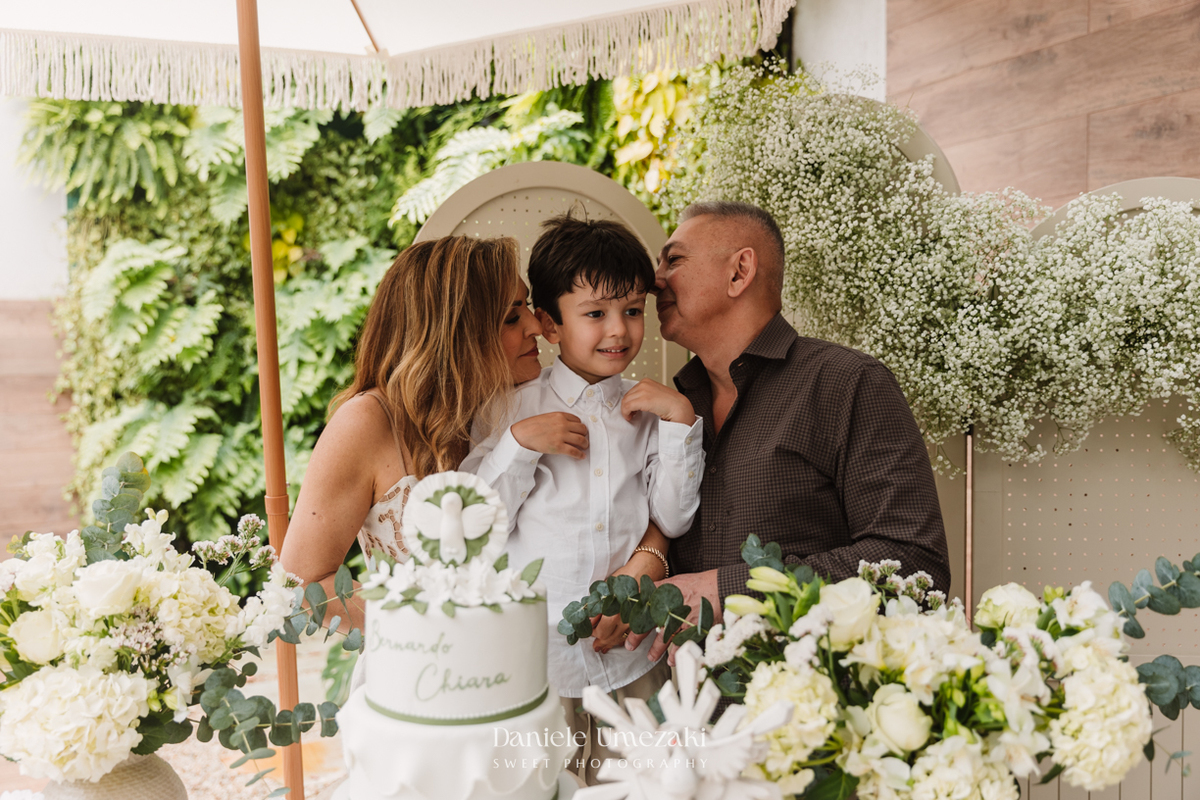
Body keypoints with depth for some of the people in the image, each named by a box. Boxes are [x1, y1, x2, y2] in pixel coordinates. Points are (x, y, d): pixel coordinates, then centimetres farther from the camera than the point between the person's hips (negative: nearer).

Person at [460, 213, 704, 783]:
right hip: (535, 657, -2)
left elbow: (673, 518, -1)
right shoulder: (513, 405, -2)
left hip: (630, 655, 2)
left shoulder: (648, 408, 4)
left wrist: (680, 420, -9)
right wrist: (519, 442, -17)